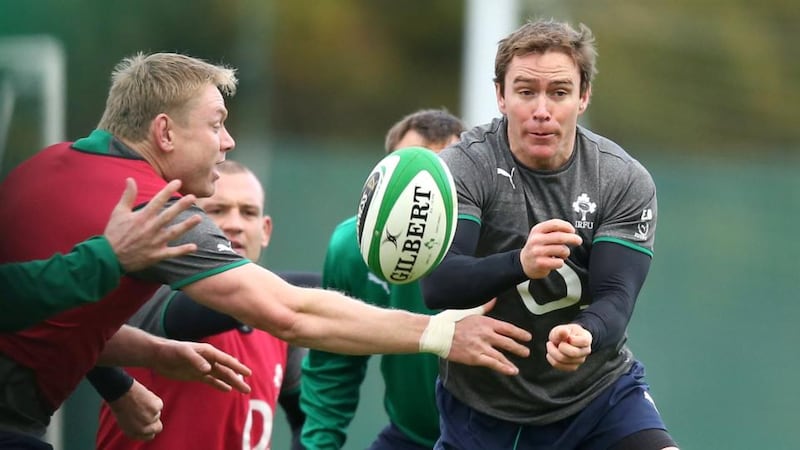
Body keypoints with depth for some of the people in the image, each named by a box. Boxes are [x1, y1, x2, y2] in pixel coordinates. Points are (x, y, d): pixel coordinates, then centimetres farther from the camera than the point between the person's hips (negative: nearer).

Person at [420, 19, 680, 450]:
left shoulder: (625, 180, -7)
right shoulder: (464, 168, -13)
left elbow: (614, 297, -16)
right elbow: (436, 284, -26)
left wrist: (583, 337, -40)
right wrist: (520, 264, -46)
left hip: (597, 391, 1)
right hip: (482, 407, -1)